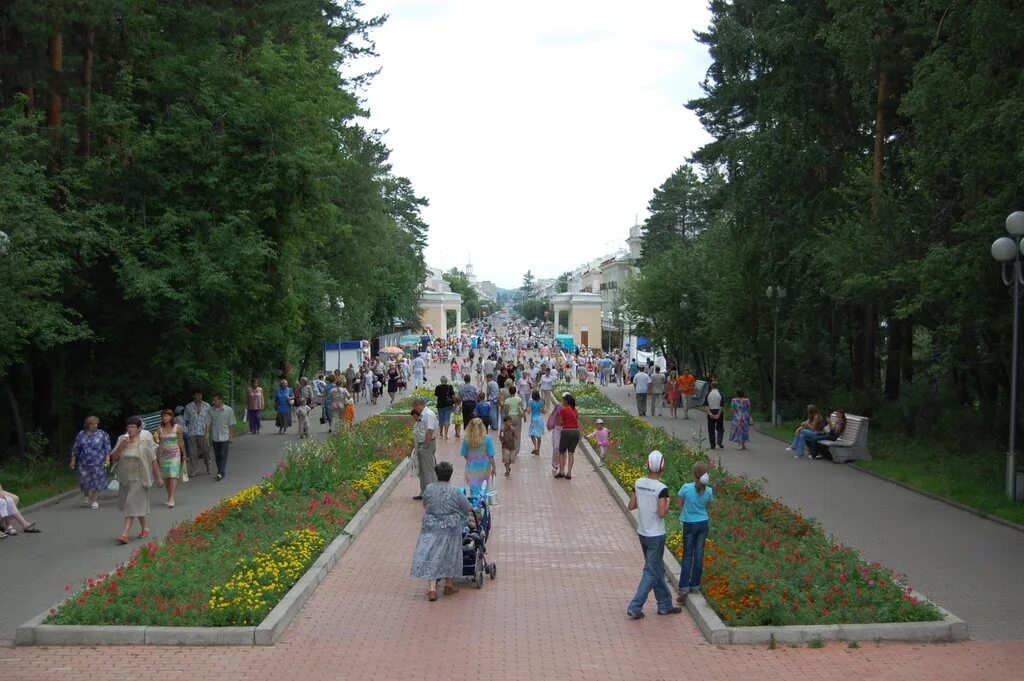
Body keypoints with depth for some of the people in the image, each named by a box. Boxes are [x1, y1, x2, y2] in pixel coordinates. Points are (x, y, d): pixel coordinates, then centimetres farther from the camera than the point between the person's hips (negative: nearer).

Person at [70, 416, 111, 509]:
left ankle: (95, 500, 7)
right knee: (85, 480, 4)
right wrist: (73, 460, 9)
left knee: (97, 481, -2)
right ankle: (86, 496, 32)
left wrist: (107, 459, -7)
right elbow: (75, 448, 11)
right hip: (84, 463, 1)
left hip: (98, 463, -1)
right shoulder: (81, 434, 7)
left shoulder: (102, 434, 3)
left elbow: (107, 448, 2)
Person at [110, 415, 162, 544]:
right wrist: (121, 447, -15)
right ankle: (144, 528, 33)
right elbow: (114, 458, 1)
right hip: (125, 479, 5)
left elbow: (153, 461, -3)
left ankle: (124, 534, -14)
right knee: (138, 505, 15)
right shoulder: (122, 440, 4)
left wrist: (158, 478, -2)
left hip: (139, 479, -5)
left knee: (132, 505, -10)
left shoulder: (145, 442, -6)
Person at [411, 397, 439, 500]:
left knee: (428, 471, -6)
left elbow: (429, 431, -24)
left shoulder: (428, 414, -17)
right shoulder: (422, 415, 16)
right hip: (421, 445, 11)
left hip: (427, 446, -11)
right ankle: (423, 493, 24)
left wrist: (425, 446, -23)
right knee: (422, 471, 16)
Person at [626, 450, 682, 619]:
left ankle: (665, 605, 28)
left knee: (658, 569, 19)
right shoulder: (661, 488, -19)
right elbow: (662, 513, -21)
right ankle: (634, 607, 0)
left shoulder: (638, 483, -2)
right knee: (652, 572, 3)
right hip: (655, 535, -7)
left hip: (642, 533, 7)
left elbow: (631, 506, 3)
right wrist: (667, 505, -3)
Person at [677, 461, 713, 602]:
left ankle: (684, 588, -4)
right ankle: (695, 586, 19)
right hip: (703, 523, 2)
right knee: (699, 555, 12)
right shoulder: (708, 491, -10)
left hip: (689, 524, -2)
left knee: (687, 556, 4)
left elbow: (680, 505, -6)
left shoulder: (686, 488, -18)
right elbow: (707, 505, 7)